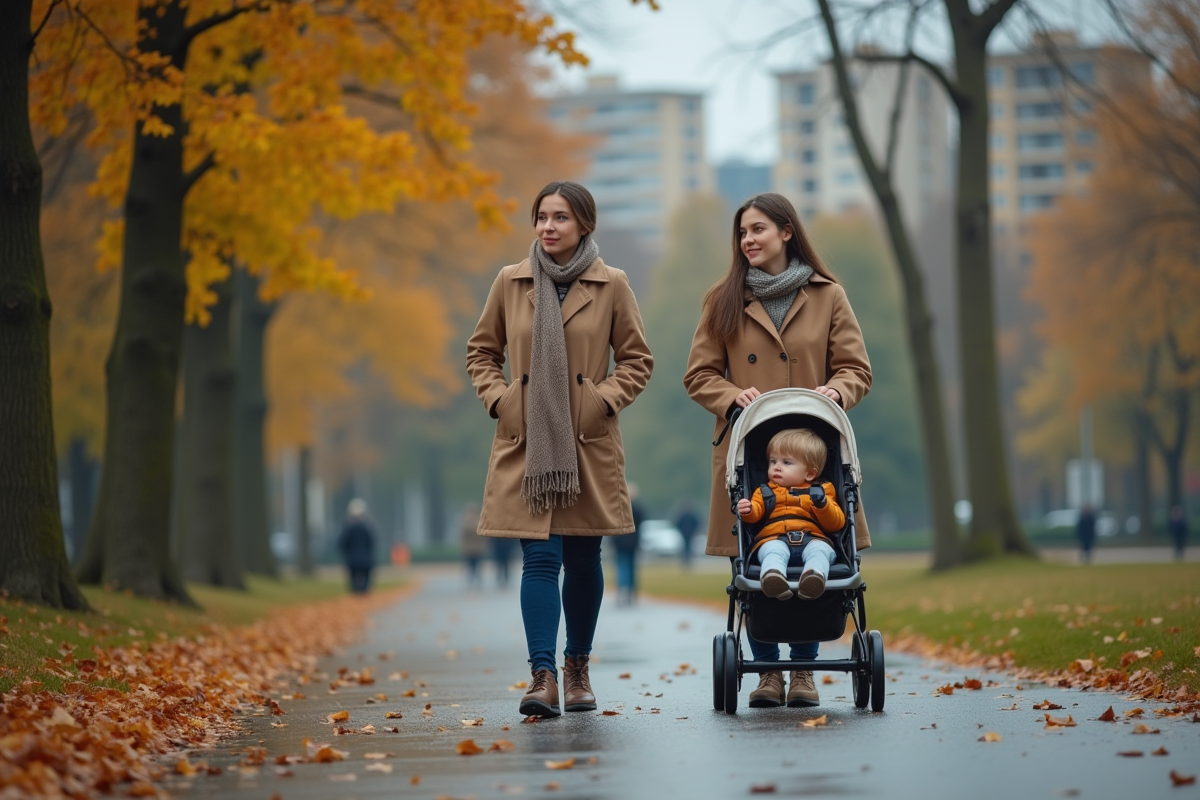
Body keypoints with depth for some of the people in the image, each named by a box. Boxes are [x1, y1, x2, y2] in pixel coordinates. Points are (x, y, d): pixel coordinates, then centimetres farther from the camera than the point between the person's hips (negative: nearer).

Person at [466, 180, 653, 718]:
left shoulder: (611, 286, 1)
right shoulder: (510, 282, 5)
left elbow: (637, 360, 8)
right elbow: (481, 352, 14)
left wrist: (604, 400, -6)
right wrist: (497, 399, -1)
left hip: (588, 444, 0)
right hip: (525, 442, 0)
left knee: (583, 561, 9)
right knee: (540, 558, -9)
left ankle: (577, 668, 25)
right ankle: (543, 678, -14)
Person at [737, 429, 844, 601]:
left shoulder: (821, 492, 23)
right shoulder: (765, 492, 29)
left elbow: (837, 524, 12)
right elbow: (756, 511, 9)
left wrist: (823, 505, -7)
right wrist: (747, 511, -16)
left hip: (812, 539, 0)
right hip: (774, 539, 0)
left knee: (819, 549, -34)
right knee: (773, 550, -34)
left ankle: (815, 576, -66)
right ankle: (773, 575, -66)